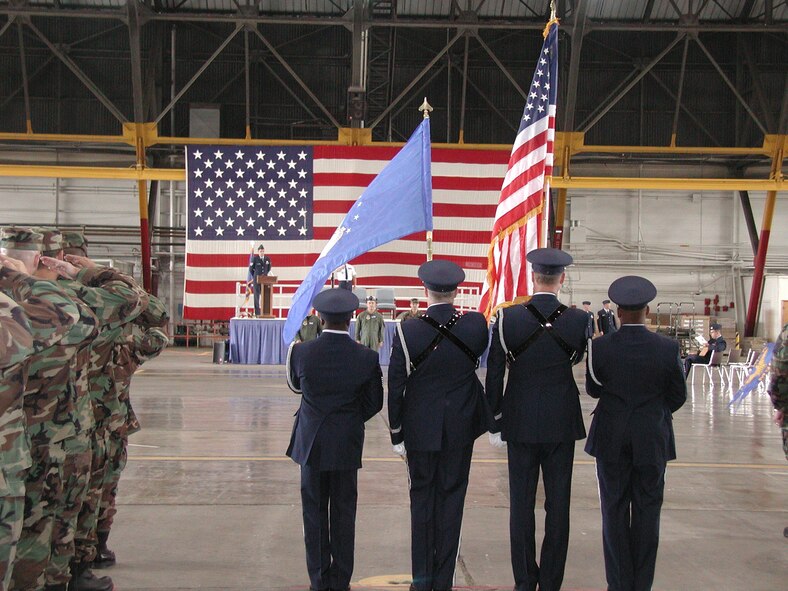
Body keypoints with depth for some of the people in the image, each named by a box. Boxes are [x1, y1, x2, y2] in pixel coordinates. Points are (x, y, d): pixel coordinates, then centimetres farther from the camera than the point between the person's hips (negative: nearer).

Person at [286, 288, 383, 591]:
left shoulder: (301, 352, -12)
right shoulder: (367, 358, -12)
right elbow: (374, 403, -2)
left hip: (311, 442, 0)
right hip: (347, 445, 0)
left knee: (314, 512, 11)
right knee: (343, 514, 10)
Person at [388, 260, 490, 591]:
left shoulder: (407, 332, -15)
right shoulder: (476, 325, -11)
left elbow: (396, 387, -10)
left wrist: (396, 434, 0)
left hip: (420, 428, -1)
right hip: (460, 427, 1)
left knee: (422, 498, 13)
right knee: (451, 498, 10)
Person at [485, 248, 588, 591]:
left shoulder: (508, 317, -9)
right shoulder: (578, 320, -8)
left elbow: (494, 374, -4)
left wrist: (495, 422, 4)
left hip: (520, 423, 0)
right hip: (562, 424, 0)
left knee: (522, 504, 8)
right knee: (558, 505, 9)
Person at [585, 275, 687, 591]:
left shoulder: (600, 347, -10)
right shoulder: (668, 348, -10)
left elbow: (593, 389, 3)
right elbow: (678, 395, 1)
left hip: (612, 438, 0)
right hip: (652, 438, 0)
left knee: (615, 510, 9)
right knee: (647, 511, 9)